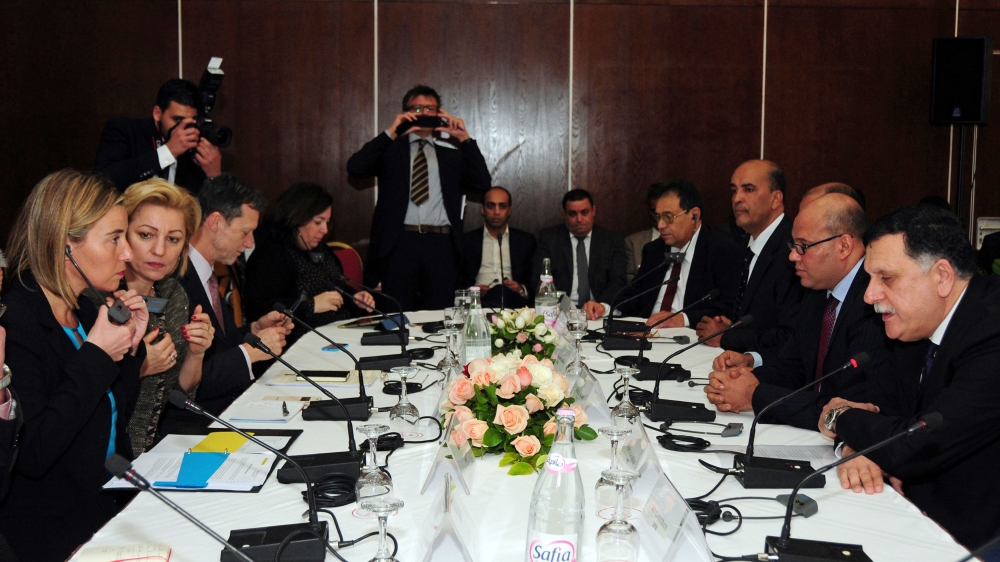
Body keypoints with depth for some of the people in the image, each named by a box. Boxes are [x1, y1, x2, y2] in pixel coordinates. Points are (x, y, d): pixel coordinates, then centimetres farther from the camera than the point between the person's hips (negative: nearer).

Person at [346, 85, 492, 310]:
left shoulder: (452, 154, 19)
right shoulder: (390, 149, 16)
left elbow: (482, 185, 5)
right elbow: (355, 168, -1)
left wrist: (465, 140, 1)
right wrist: (390, 133, -4)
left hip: (441, 244, 1)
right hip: (399, 242, -1)